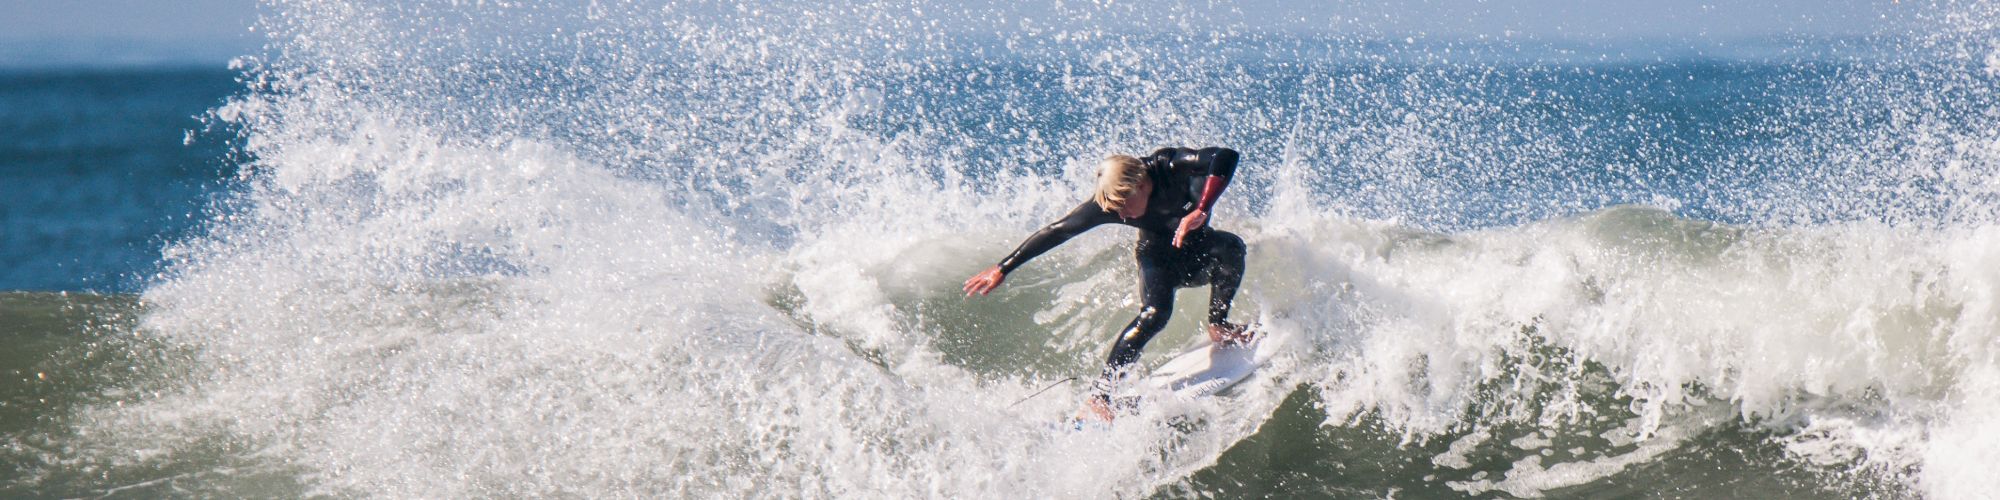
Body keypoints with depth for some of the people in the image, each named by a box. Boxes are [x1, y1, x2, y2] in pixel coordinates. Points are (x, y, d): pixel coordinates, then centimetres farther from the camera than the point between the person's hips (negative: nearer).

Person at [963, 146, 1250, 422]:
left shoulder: (1172, 167, -32)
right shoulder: (1107, 204, -25)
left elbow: (1226, 157, -47)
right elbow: (1058, 231, -17)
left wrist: (1200, 211, -58)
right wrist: (1003, 268, -16)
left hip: (1197, 252, 1)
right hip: (1159, 257, -1)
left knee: (1230, 246, -32)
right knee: (1154, 313, -30)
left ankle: (1219, 326, -12)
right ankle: (1098, 397, -35)